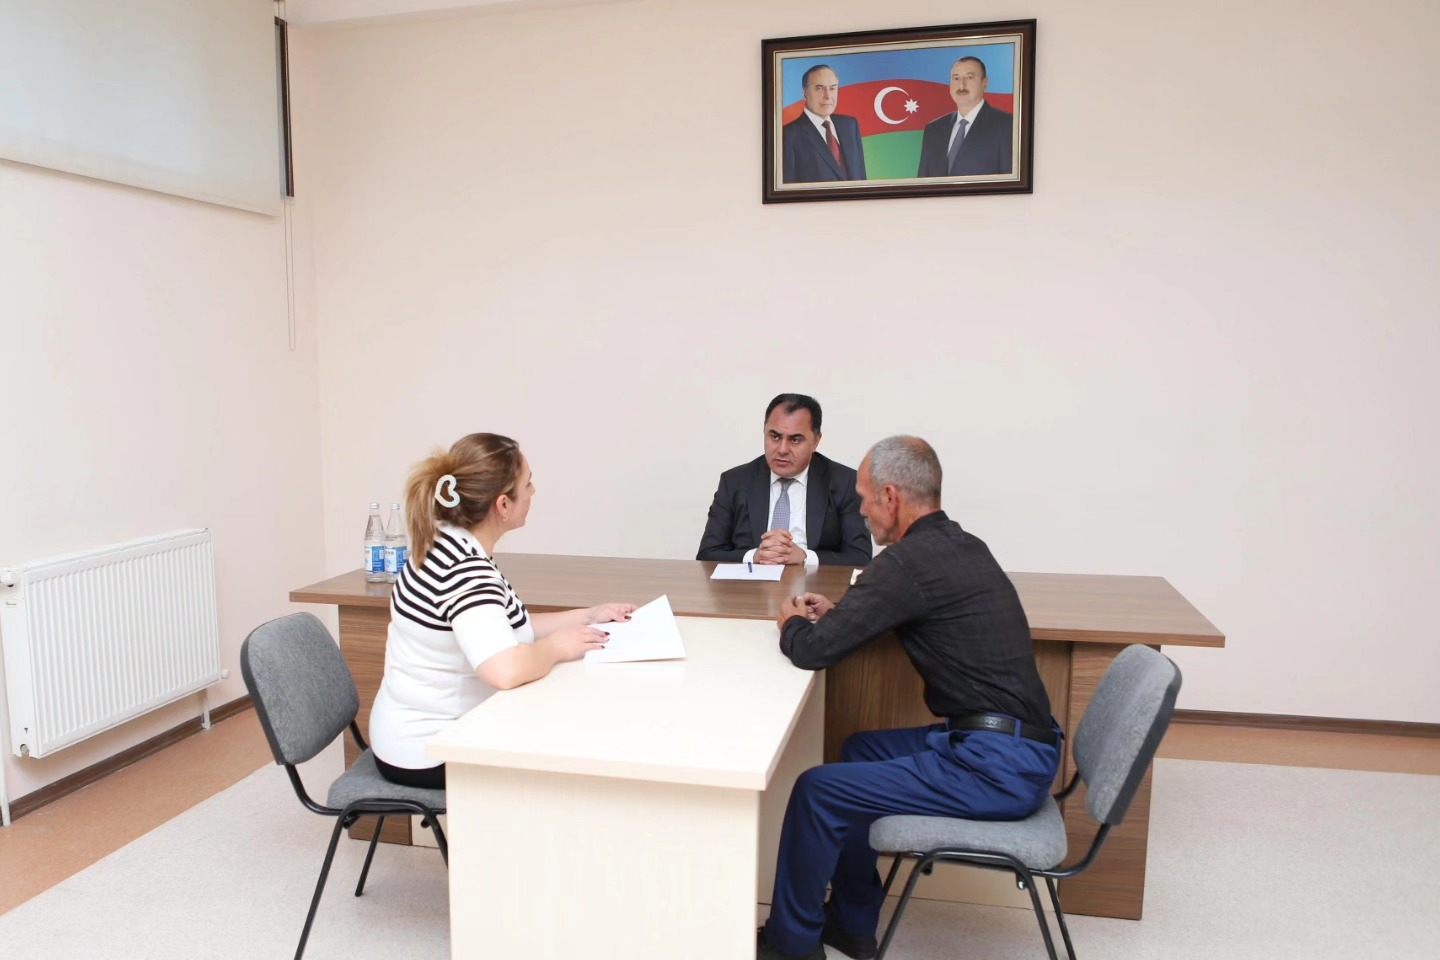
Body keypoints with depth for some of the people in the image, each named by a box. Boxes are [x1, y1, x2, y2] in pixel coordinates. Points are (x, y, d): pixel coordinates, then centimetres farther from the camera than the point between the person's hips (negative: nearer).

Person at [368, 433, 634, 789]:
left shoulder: (452, 545, 1)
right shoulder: (464, 567, -27)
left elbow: (508, 627, 12)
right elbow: (506, 669, -42)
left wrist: (587, 616, 7)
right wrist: (557, 646, -22)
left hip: (433, 730, 8)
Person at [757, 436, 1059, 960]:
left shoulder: (908, 561, -18)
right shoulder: (962, 545, 10)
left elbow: (813, 651, -17)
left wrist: (793, 624, 5)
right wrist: (837, 612, 17)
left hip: (997, 766, -10)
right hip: (1017, 746, 10)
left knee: (816, 790, -3)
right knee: (860, 750, 23)